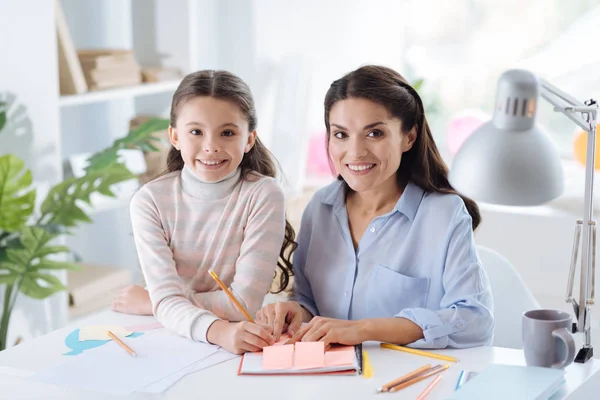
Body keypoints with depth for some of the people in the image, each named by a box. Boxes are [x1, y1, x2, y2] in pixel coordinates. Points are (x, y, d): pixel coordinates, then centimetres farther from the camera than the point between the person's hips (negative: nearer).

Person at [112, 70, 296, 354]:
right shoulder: (150, 201, -6)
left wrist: (150, 302, -8)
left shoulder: (263, 195, -10)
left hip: (244, 347, -1)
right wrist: (219, 331, -34)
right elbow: (168, 302, -15)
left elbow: (245, 303, -13)